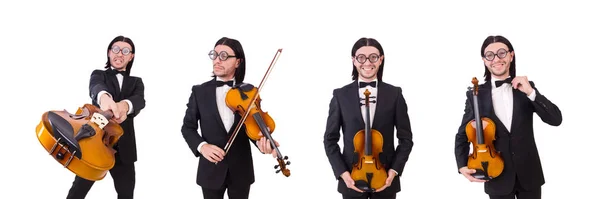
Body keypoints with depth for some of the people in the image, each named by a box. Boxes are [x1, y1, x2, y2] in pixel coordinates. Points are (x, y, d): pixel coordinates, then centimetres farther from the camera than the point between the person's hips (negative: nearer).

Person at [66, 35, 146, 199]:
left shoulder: (136, 82, 13)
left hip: (123, 147, 2)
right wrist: (104, 96, -47)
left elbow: (139, 100, -11)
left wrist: (126, 105, -38)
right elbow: (96, 87, -19)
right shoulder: (99, 75, 7)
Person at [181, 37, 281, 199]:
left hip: (241, 170, 1)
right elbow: (188, 127, 2)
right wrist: (201, 146, -17)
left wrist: (262, 141, -26)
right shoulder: (199, 91, -1)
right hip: (211, 169, 0)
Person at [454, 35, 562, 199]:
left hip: (529, 173, 1)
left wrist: (531, 93, -19)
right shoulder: (476, 95, -3)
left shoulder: (526, 87, 1)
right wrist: (462, 166, -13)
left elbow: (556, 119, -7)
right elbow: (463, 134, 2)